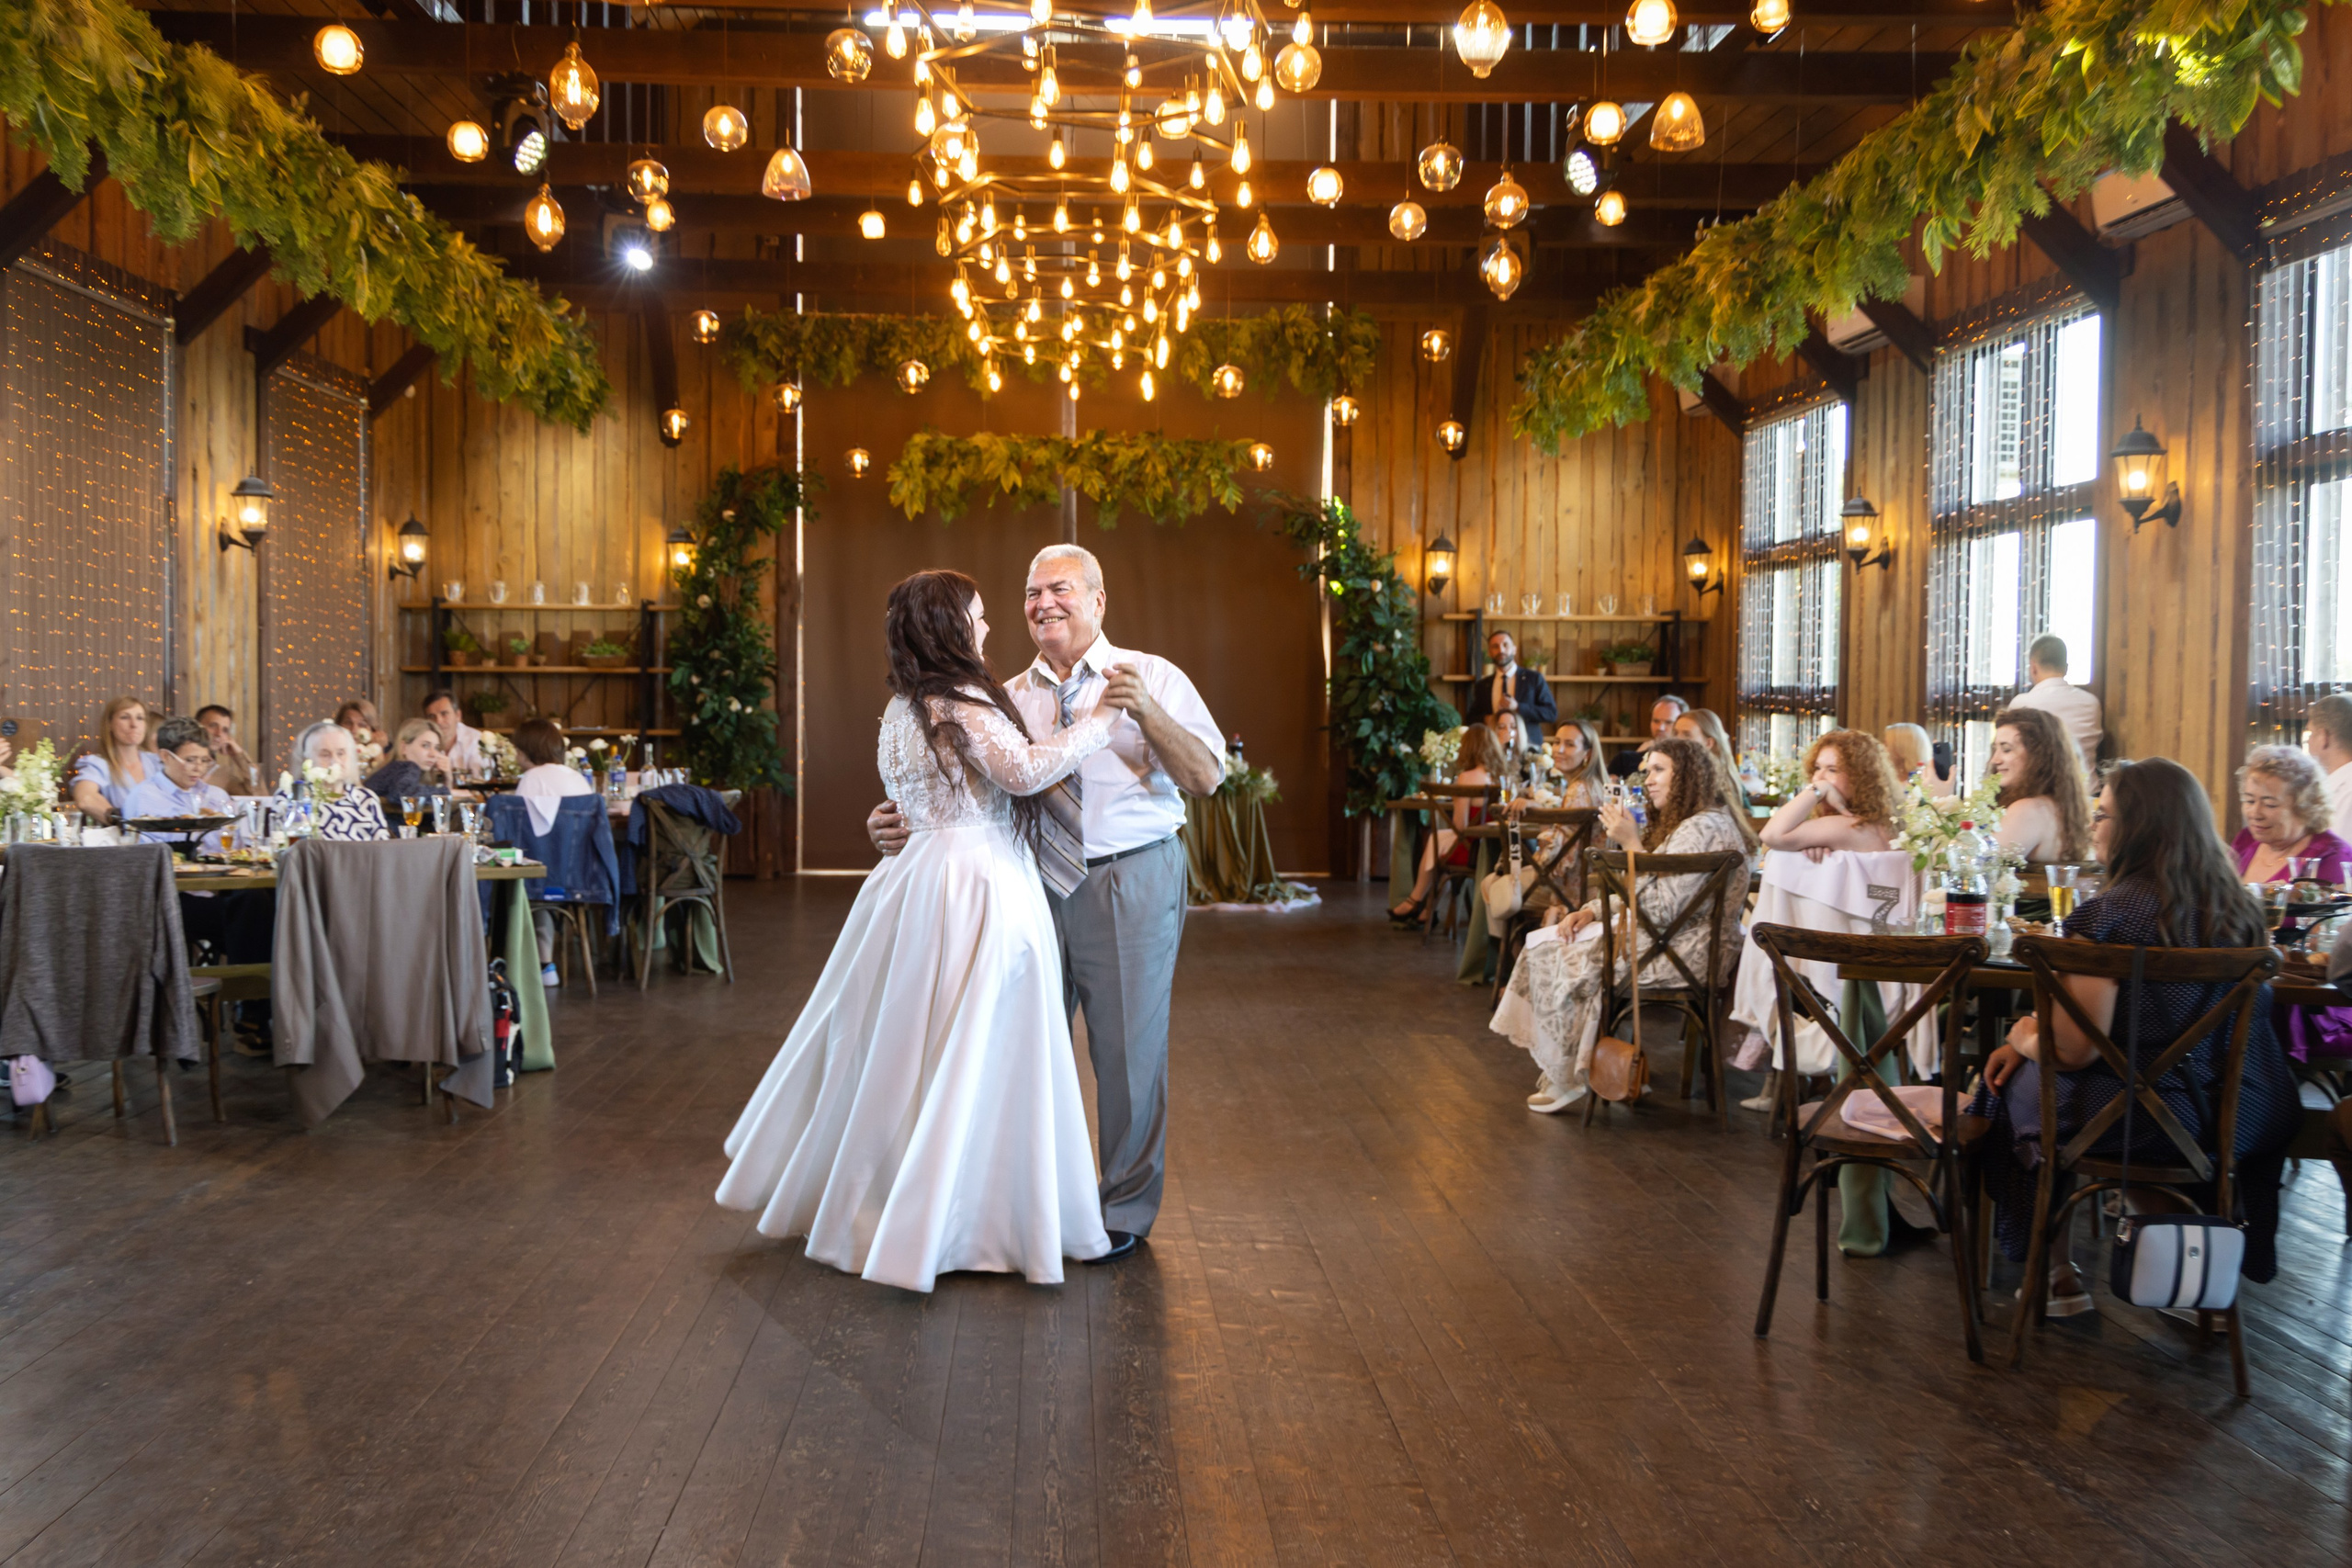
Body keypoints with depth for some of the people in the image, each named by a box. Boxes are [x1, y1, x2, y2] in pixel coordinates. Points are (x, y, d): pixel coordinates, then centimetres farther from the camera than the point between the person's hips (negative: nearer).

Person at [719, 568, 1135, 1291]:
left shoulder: (904, 706, 16)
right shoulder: (960, 699, -12)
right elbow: (1024, 772, -21)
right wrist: (1099, 720, -13)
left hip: (918, 877, 9)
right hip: (977, 888, -9)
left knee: (891, 1046, 16)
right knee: (971, 1061, -1)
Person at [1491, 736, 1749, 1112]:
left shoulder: (1701, 830, -19)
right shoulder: (1676, 824, 17)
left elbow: (1659, 910, -25)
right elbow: (1633, 893, 19)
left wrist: (1632, 843, -22)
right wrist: (1591, 911, 3)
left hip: (1685, 953, -11)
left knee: (1557, 958, -10)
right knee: (1548, 943, 5)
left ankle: (1568, 1080, 3)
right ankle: (1562, 1071, 5)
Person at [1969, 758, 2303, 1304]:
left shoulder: (2107, 916, -19)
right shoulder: (2238, 907, 4)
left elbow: (2074, 1049, -19)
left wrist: (2025, 1036, 5)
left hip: (2142, 1124, -6)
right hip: (2242, 1118, 6)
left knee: (2019, 1084, 18)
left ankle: (2054, 1271, 26)